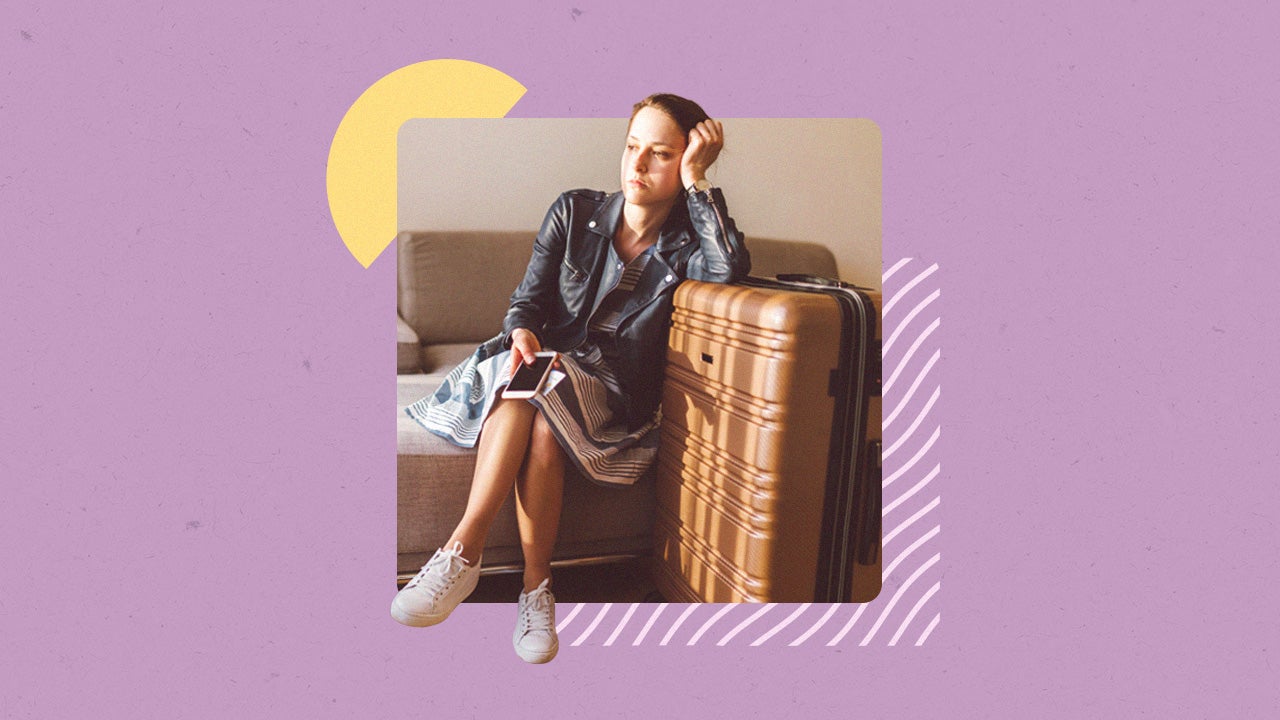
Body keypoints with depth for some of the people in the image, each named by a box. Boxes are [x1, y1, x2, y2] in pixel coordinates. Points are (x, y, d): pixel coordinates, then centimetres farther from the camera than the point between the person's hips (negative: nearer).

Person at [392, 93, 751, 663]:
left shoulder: (687, 245, 0)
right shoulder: (574, 212, 5)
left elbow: (731, 270, -25)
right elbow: (528, 298, 3)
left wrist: (696, 181, -16)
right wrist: (522, 332, -20)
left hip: (613, 400, -1)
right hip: (547, 369, 2)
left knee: (541, 422, -31)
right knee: (539, 427, -33)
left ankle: (463, 553, -21)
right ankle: (536, 589, -29)